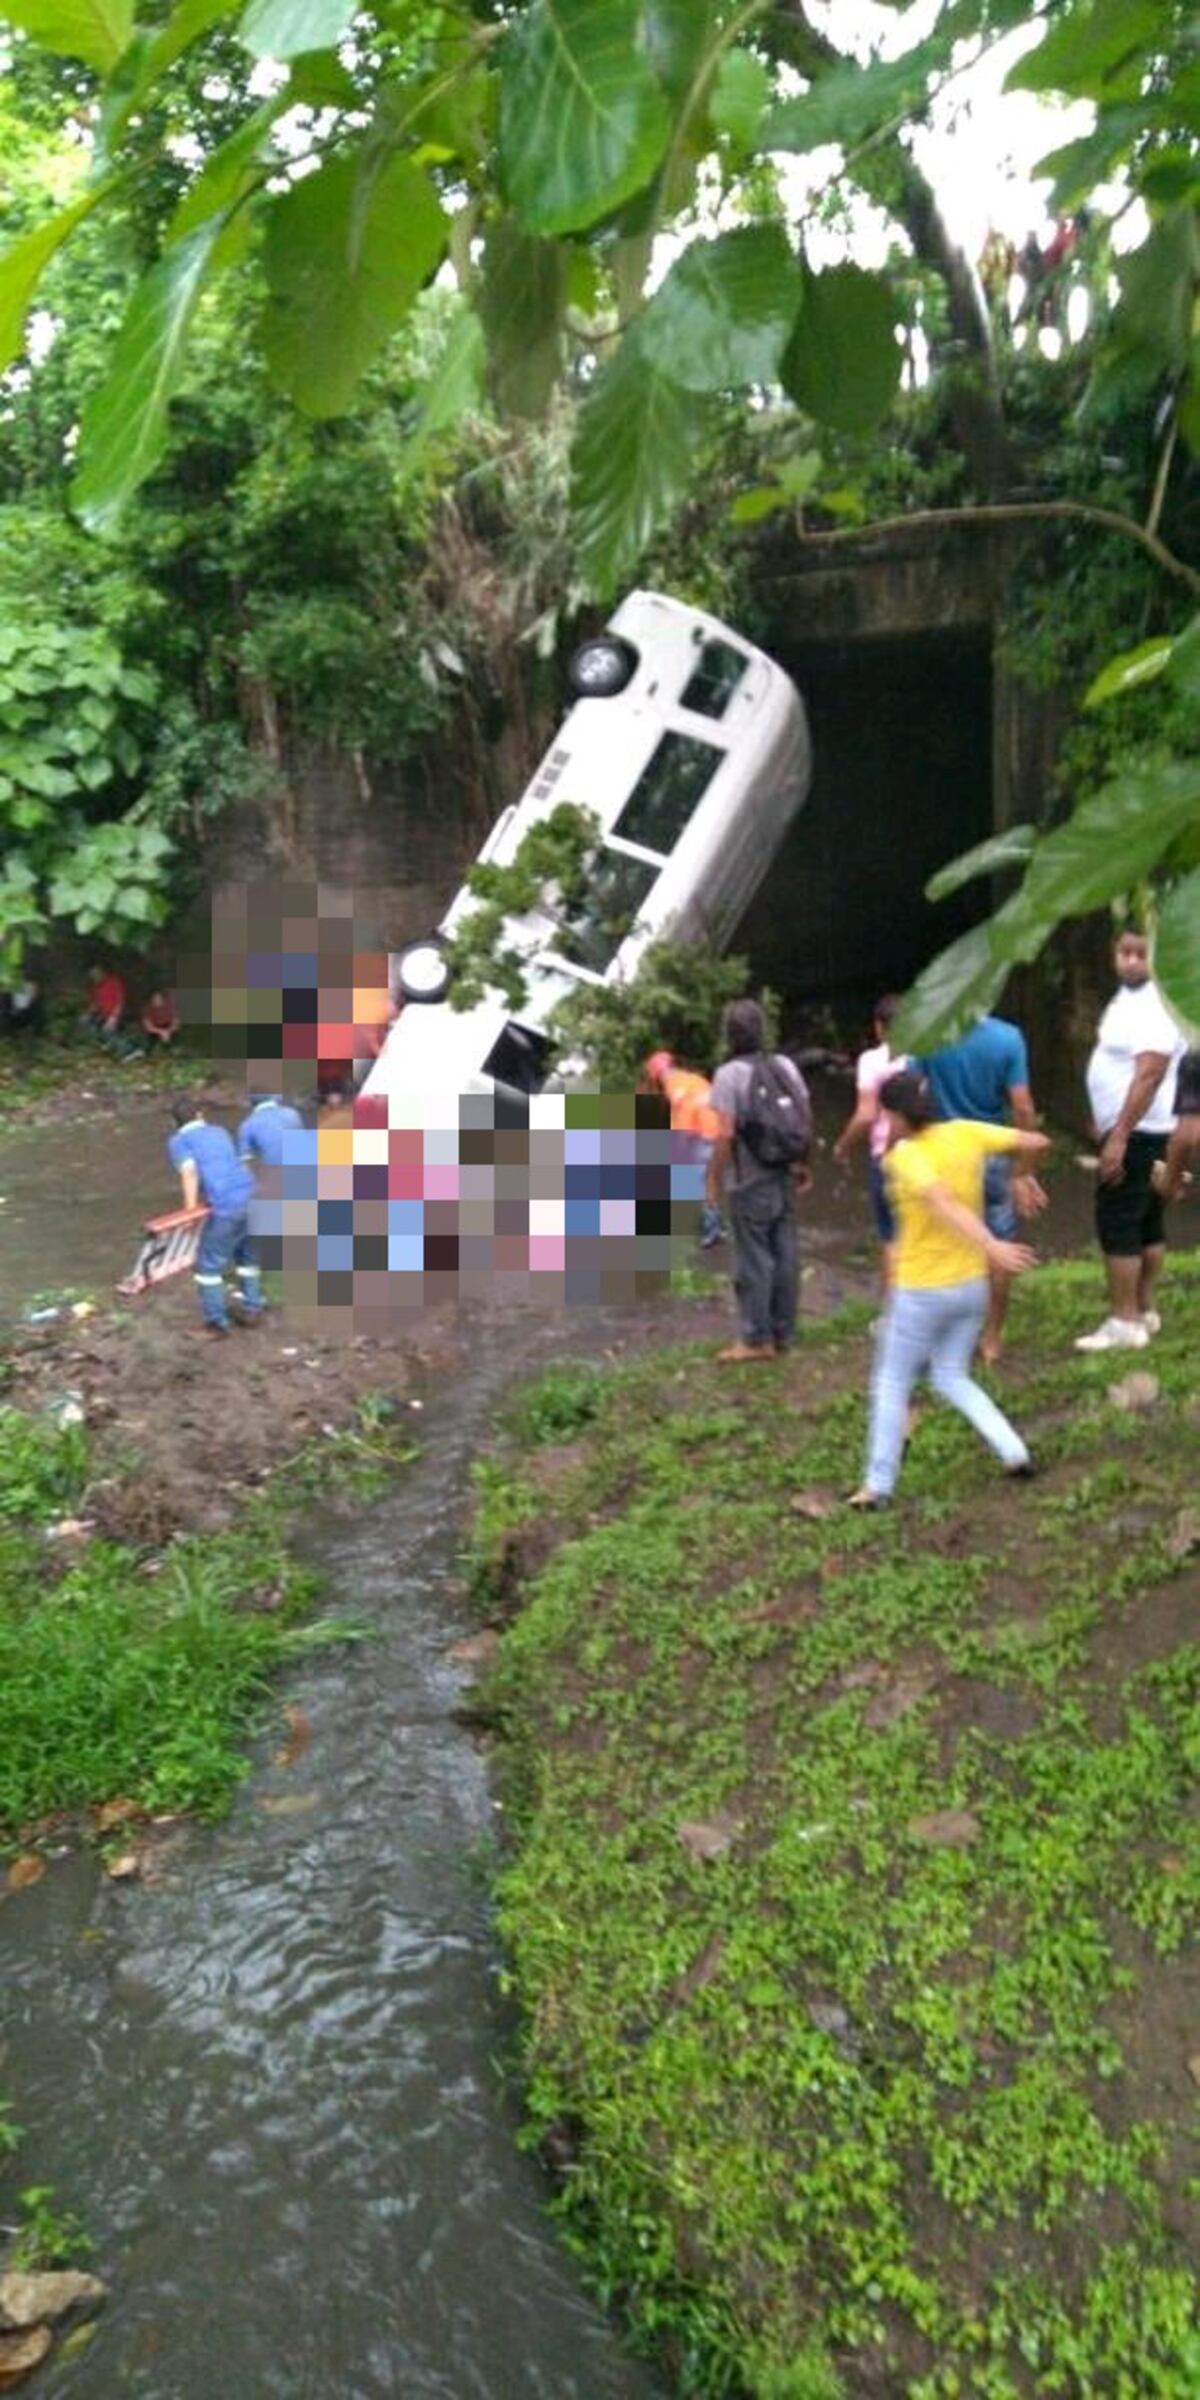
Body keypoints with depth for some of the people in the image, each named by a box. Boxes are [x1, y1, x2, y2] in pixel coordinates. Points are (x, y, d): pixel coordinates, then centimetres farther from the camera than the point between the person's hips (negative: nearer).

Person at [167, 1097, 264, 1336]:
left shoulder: (178, 1141, 9)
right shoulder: (219, 1131, 26)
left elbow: (189, 1170, -7)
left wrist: (190, 1209, -4)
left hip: (227, 1206, -6)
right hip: (252, 1197, 6)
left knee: (209, 1265, 8)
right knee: (248, 1256, 25)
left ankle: (216, 1322, 11)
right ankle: (253, 1308, 30)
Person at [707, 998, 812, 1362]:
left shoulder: (729, 1074, -15)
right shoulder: (785, 1065, 4)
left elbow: (726, 1134, -19)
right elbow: (806, 1117, 8)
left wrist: (713, 1178, -10)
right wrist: (803, 1162, 19)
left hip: (750, 1182, -6)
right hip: (785, 1175, 6)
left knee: (754, 1260, 2)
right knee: (784, 1255, 12)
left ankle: (757, 1339, 10)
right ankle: (782, 1332, 22)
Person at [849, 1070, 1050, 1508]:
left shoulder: (904, 1156, -18)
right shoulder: (965, 1133, -3)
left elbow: (943, 1202, -34)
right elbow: (1034, 1142, 3)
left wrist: (991, 1246, -44)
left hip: (920, 1292, -6)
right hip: (971, 1286, 6)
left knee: (891, 1385, 8)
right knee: (952, 1378, 23)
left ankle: (877, 1486, 12)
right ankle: (1014, 1452, 14)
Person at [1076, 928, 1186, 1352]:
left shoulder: (1154, 1007, -20)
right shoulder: (1128, 997, 12)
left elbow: (1149, 1076, -27)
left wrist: (1118, 1138, -29)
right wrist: (1107, 1124, 23)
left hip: (1137, 1133, -10)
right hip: (1134, 1130, 10)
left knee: (1117, 1225, -8)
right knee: (1145, 1224, 13)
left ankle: (1124, 1323, -5)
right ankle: (1144, 1313, 21)